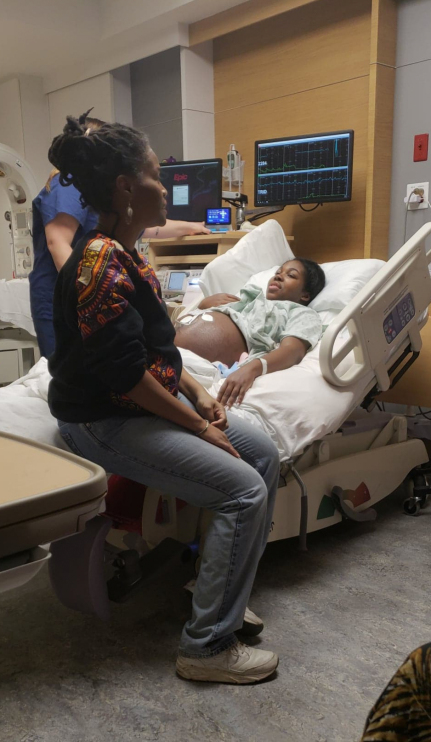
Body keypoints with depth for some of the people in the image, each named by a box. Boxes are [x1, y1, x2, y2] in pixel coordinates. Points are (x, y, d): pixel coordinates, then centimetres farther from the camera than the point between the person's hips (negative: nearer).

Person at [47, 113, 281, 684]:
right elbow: (126, 373, -24)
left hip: (144, 406, 10)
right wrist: (198, 427, -15)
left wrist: (196, 393, 3)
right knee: (245, 491, -16)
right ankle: (207, 646, 0)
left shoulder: (125, 255, 11)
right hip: (104, 421, -10)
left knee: (265, 453, 5)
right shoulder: (100, 263, -21)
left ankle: (221, 591, 17)